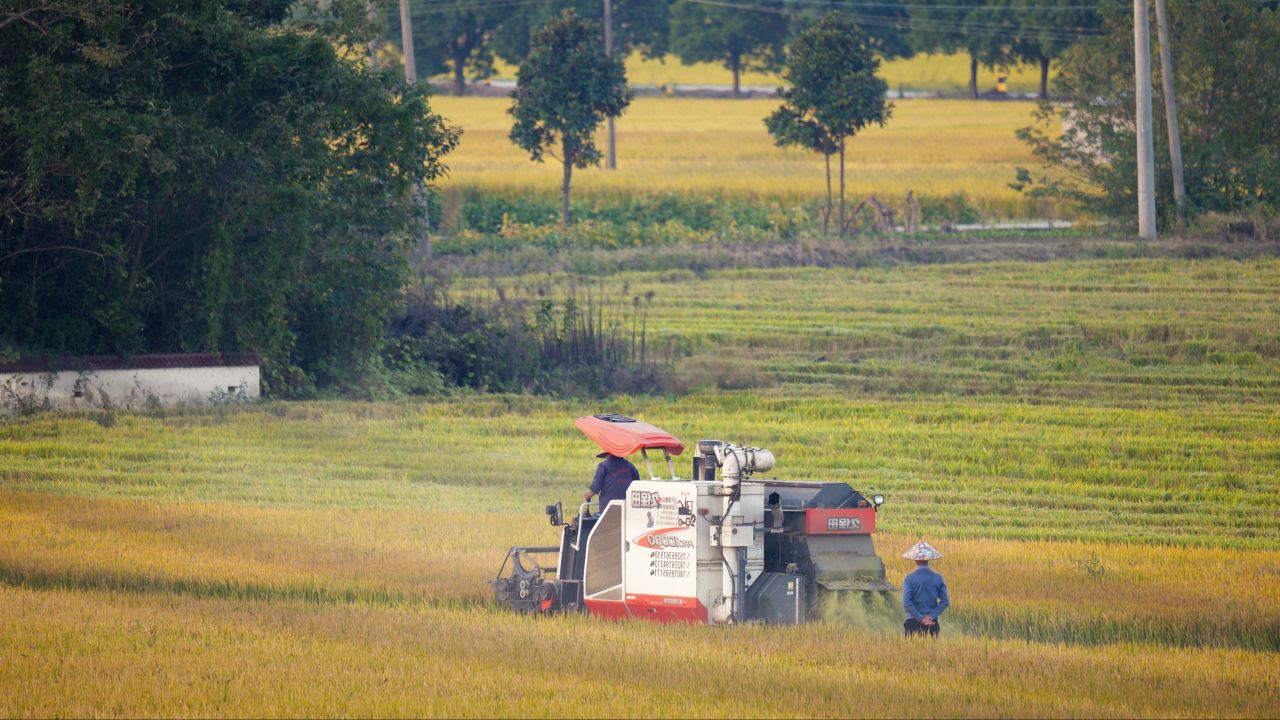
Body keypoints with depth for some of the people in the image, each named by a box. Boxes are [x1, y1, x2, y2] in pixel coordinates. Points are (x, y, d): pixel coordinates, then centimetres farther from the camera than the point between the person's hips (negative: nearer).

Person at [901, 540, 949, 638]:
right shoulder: (937, 578, 2)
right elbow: (945, 602, -3)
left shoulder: (910, 579, -6)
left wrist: (921, 618, -9)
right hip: (932, 624, 3)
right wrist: (931, 616, -5)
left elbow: (906, 603, -13)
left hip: (913, 623, -3)